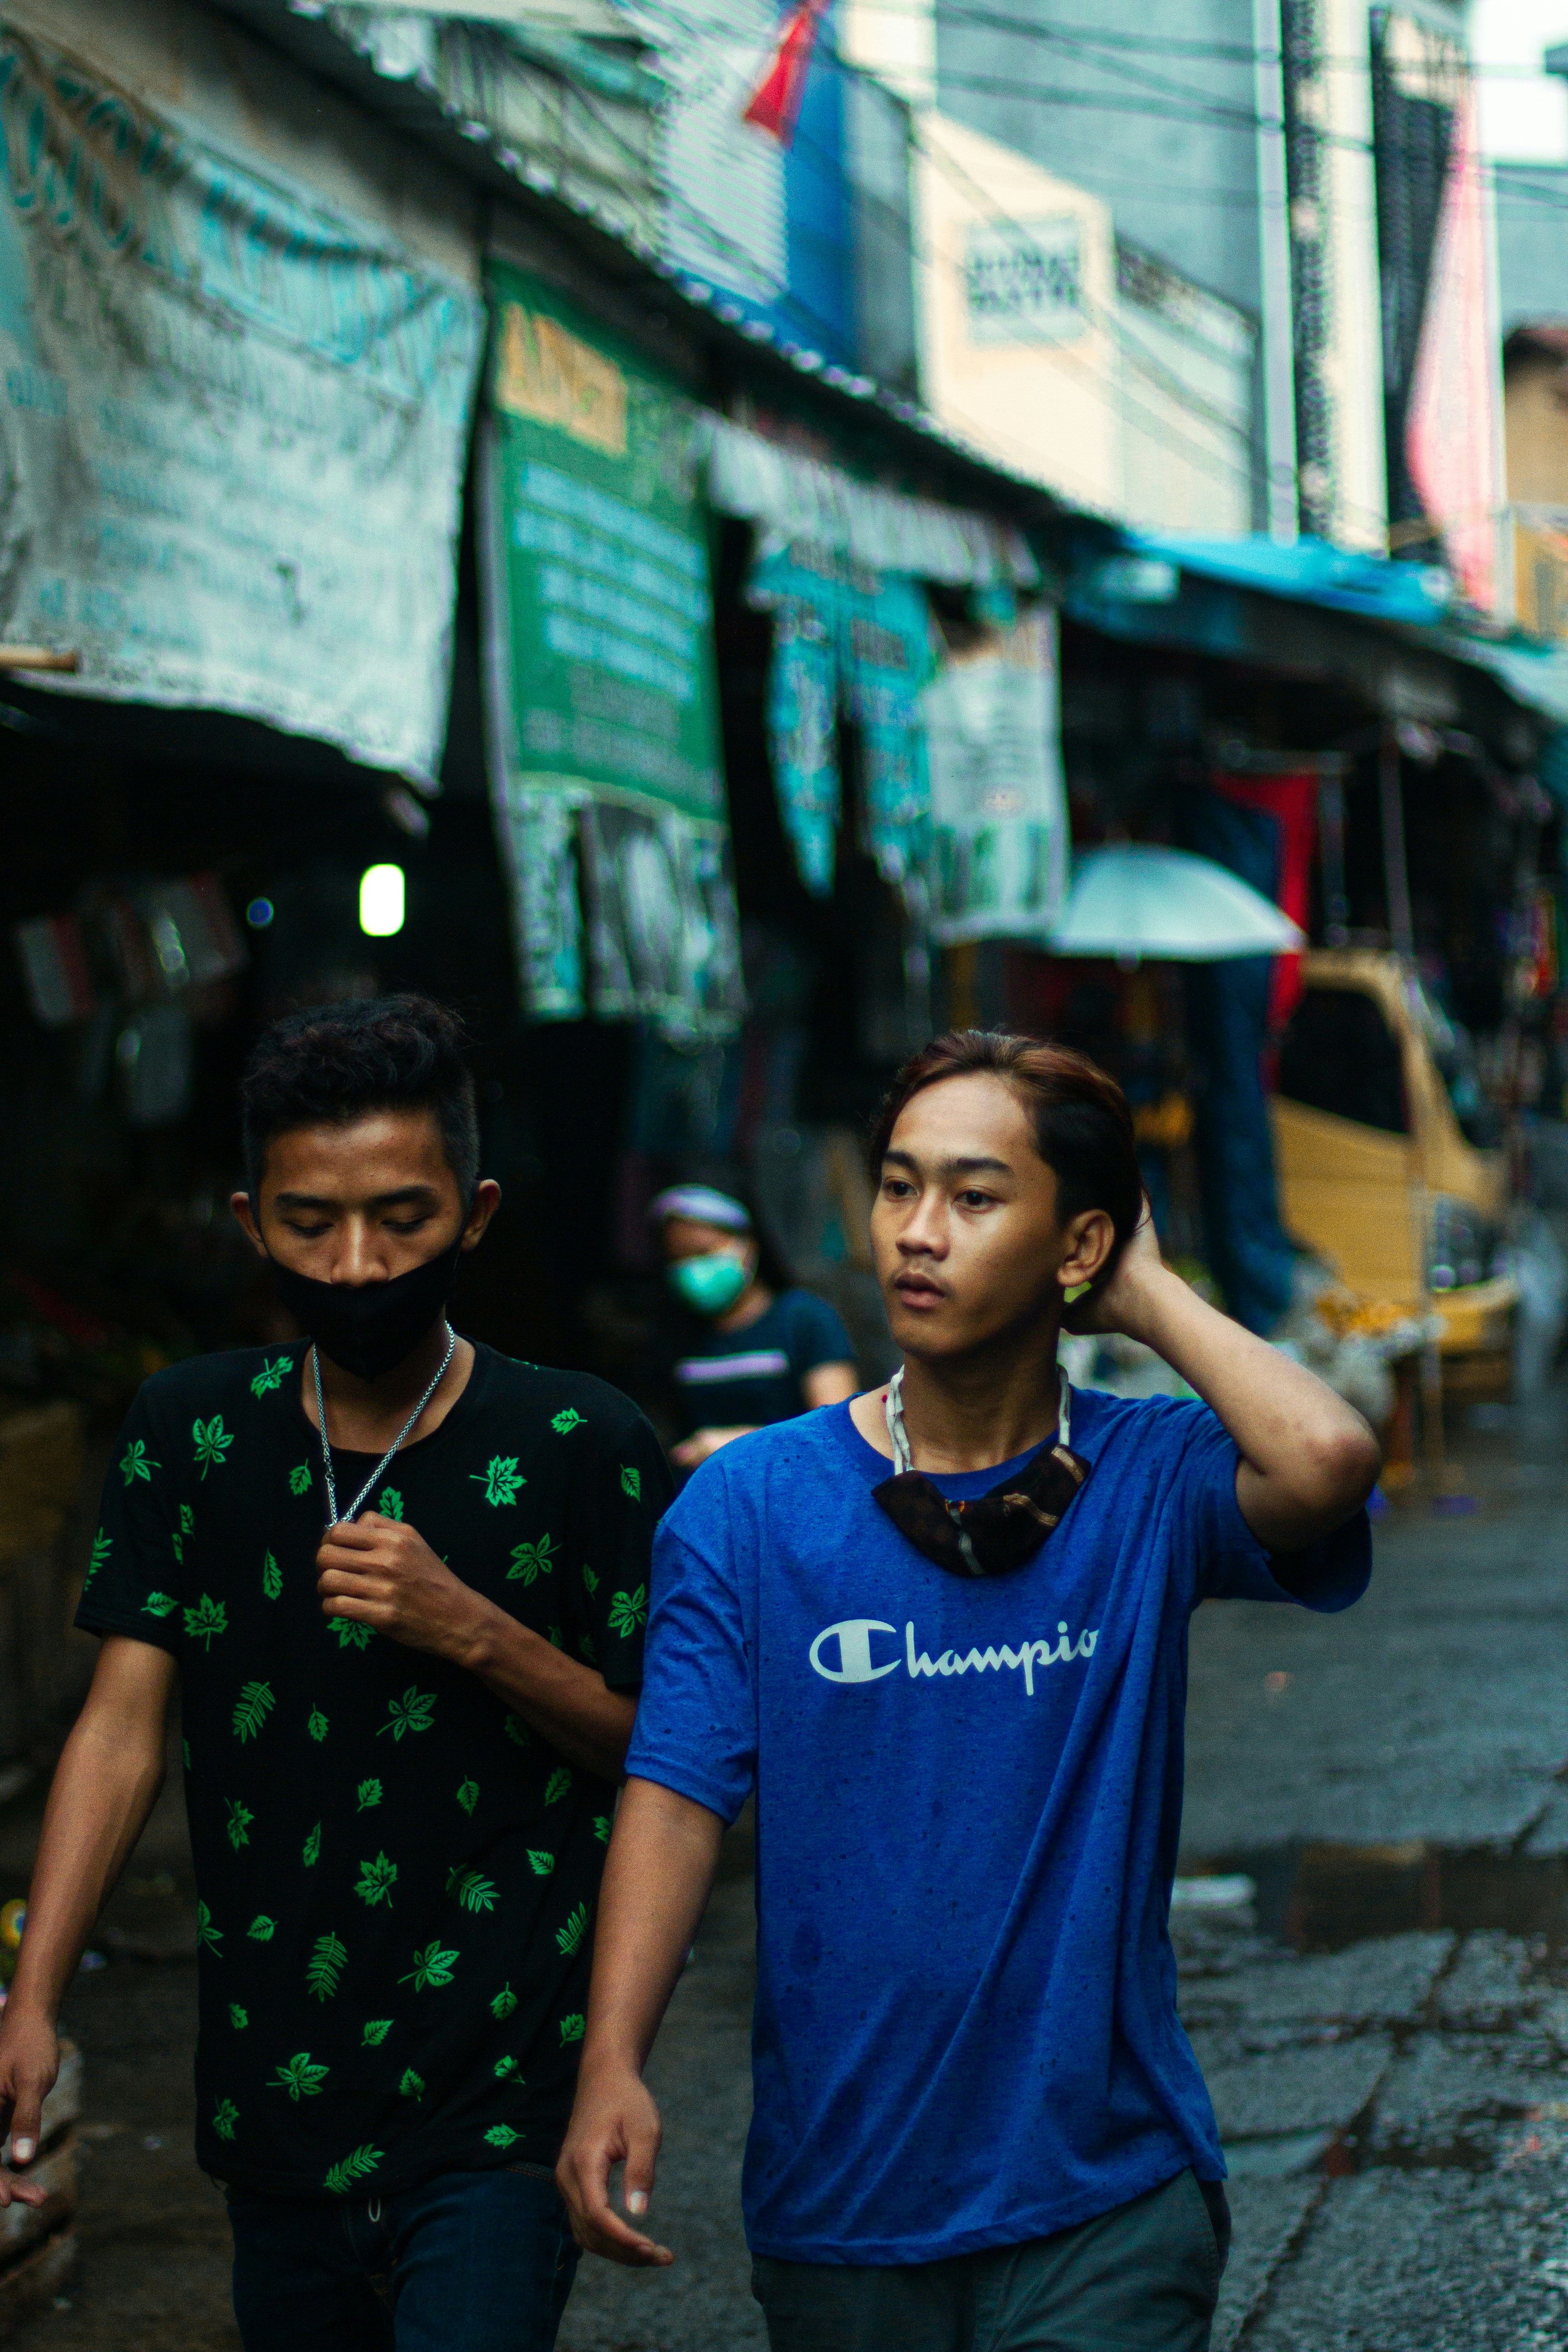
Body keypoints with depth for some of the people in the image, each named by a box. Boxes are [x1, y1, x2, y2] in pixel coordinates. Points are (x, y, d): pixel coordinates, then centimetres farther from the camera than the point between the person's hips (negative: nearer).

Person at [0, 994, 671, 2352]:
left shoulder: (578, 1449, -7)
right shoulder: (192, 1431, 2)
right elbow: (124, 1726, -3)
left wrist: (473, 1630, -18)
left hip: (495, 2120, -4)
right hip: (272, 2104, 4)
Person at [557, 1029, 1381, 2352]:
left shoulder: (1150, 1484, -4)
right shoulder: (751, 1505, -2)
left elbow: (1329, 1461, -26)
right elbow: (678, 1791, -9)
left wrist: (1149, 1297, -11)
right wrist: (613, 2067, -22)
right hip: (837, 2201, 2)